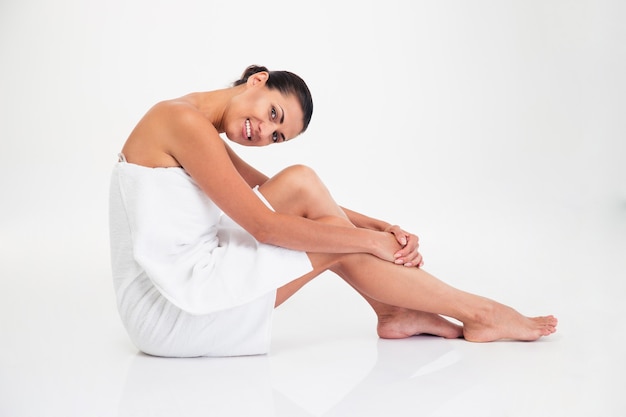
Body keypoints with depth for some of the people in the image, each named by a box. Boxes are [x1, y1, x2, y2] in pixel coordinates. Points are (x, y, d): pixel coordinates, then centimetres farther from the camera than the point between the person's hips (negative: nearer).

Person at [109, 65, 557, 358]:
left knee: (300, 184, 0)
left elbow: (282, 201, 12)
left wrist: (380, 227, 1)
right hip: (172, 312, -9)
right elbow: (266, 226, -20)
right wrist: (372, 240, -11)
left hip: (175, 293, 9)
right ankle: (476, 312, 7)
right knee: (327, 226, -7)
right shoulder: (184, 119, -17)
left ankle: (394, 312, 4)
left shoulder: (200, 133, 13)